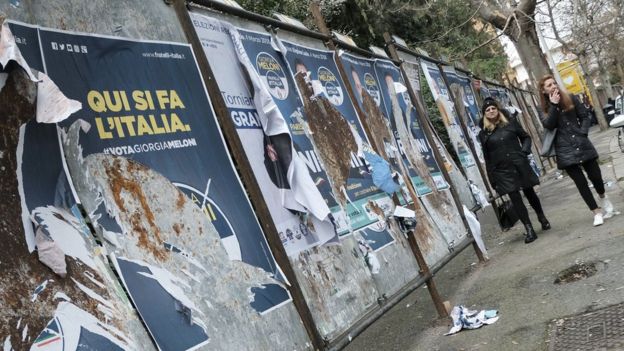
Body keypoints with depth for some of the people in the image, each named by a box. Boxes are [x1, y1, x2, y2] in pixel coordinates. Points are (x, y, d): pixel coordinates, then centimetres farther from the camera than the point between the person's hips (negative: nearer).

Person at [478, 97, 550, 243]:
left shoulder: (510, 122, 5)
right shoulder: (483, 133, 3)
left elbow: (525, 137, 13)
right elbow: (487, 158, 4)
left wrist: (525, 150, -8)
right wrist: (492, 179, 1)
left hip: (520, 164, 1)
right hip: (502, 170, -1)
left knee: (529, 192, 12)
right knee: (515, 197, -4)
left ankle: (542, 218, 35)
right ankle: (529, 229, -1)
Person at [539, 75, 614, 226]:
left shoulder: (571, 98, 5)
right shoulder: (546, 108, 3)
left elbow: (585, 116, 7)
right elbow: (548, 126, -14)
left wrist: (583, 133, -7)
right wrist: (554, 105, -17)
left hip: (582, 144, 1)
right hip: (565, 150, -1)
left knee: (595, 176, 4)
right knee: (580, 182, -2)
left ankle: (603, 197, 38)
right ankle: (597, 212, 11)